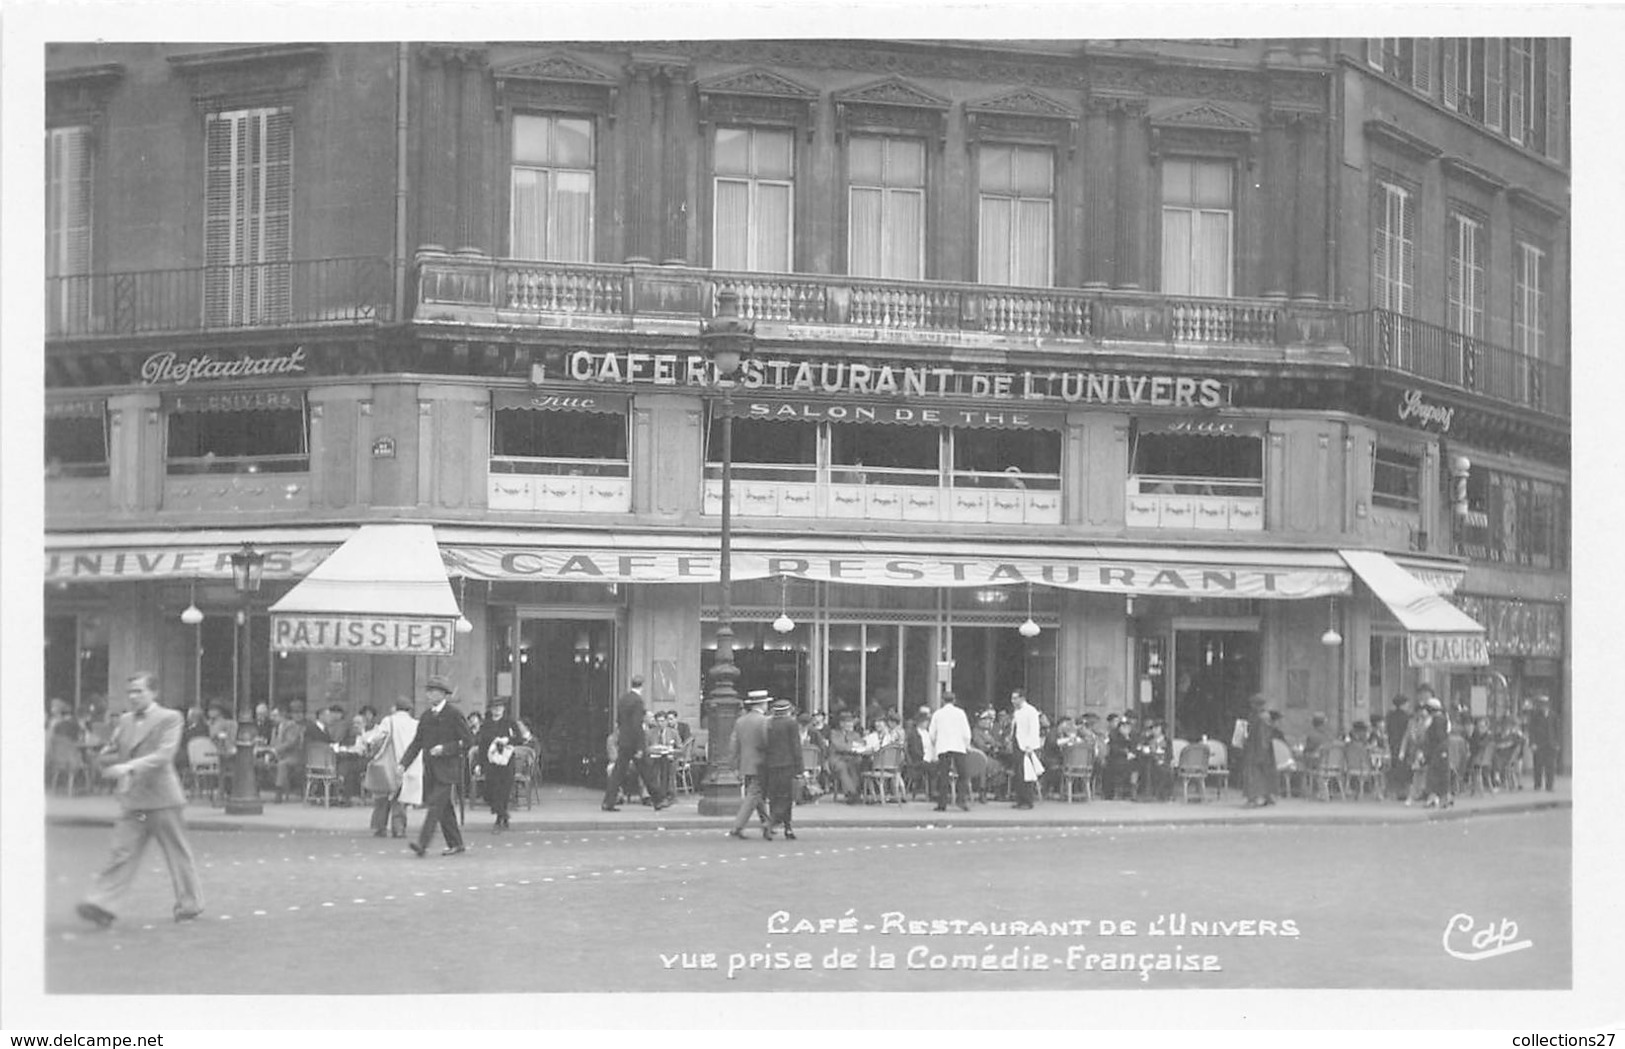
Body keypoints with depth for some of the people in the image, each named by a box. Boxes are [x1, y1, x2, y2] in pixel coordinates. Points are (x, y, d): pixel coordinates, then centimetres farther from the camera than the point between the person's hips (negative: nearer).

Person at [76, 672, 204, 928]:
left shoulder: (170, 719, -5)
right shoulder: (124, 720, 14)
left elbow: (164, 755, -18)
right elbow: (108, 754, 20)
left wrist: (130, 766, -28)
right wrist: (112, 764, -4)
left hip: (161, 799, -5)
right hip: (132, 800, 5)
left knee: (177, 853, 6)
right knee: (122, 851, -5)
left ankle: (190, 903, 19)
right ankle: (103, 905, -12)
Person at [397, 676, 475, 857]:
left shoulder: (453, 714, -7)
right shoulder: (426, 716, 12)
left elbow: (468, 740, -8)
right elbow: (417, 743, 13)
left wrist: (445, 749, -18)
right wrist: (403, 763, 1)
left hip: (447, 769, -7)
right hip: (430, 770, 7)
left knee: (435, 805, -14)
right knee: (444, 808, 11)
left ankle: (422, 844, -21)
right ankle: (455, 844, 20)